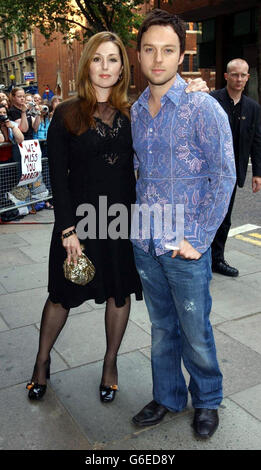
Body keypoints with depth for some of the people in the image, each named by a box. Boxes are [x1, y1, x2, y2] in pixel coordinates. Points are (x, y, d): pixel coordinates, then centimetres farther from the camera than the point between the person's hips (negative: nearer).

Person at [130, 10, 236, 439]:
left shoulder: (203, 108, -10)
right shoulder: (136, 111, 7)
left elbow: (224, 177, -12)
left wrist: (198, 240, -14)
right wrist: (138, 220, 7)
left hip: (185, 247, -5)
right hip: (145, 243, 5)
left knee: (195, 332, 10)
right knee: (162, 328, 18)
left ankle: (207, 400, 35)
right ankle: (167, 397, 38)